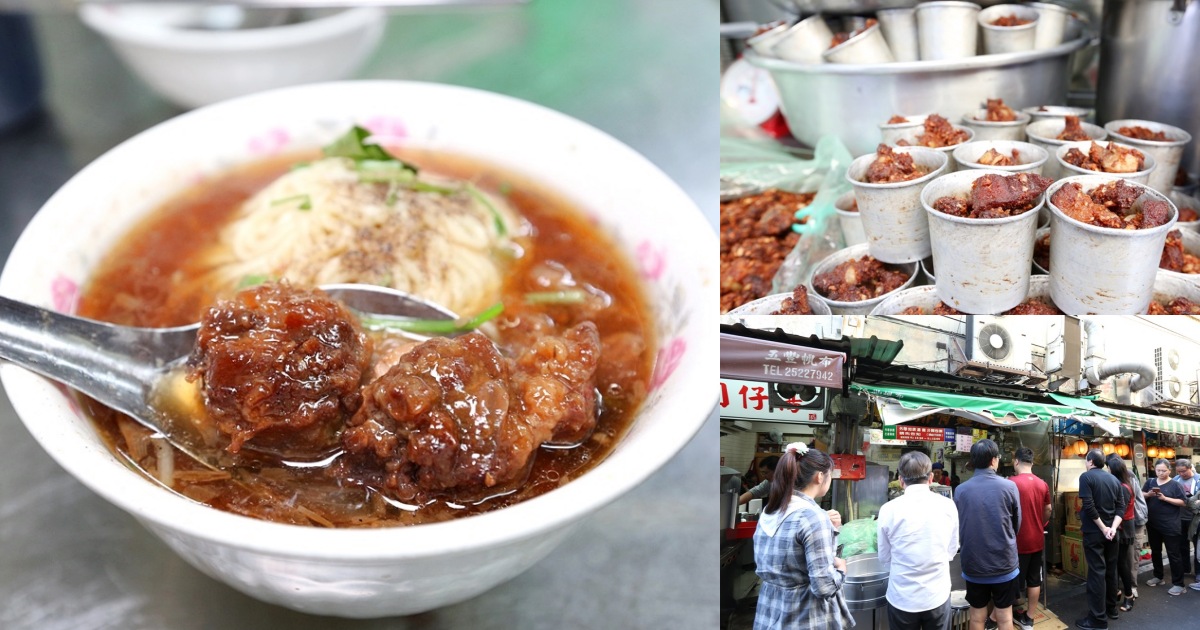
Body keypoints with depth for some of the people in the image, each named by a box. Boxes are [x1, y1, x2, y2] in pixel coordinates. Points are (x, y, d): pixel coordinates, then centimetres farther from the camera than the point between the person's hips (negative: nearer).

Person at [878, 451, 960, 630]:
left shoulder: (889, 510, -11)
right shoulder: (948, 506, -7)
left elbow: (885, 559, 1)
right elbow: (951, 551, 6)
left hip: (902, 598, -1)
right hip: (938, 595, 1)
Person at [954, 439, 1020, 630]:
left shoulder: (960, 490, -8)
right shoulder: (1009, 487, -11)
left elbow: (957, 528, 4)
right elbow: (1017, 524, 3)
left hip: (973, 563, 1)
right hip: (1004, 562, -1)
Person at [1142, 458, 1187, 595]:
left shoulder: (1174, 484, -6)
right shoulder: (1150, 482, 6)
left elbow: (1182, 502, -9)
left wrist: (1165, 498, -20)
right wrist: (1148, 494, -14)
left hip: (1170, 525, -5)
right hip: (1153, 524, 5)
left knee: (1173, 554, -1)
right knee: (1155, 551, 17)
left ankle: (1178, 584, 4)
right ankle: (1158, 576, 33)